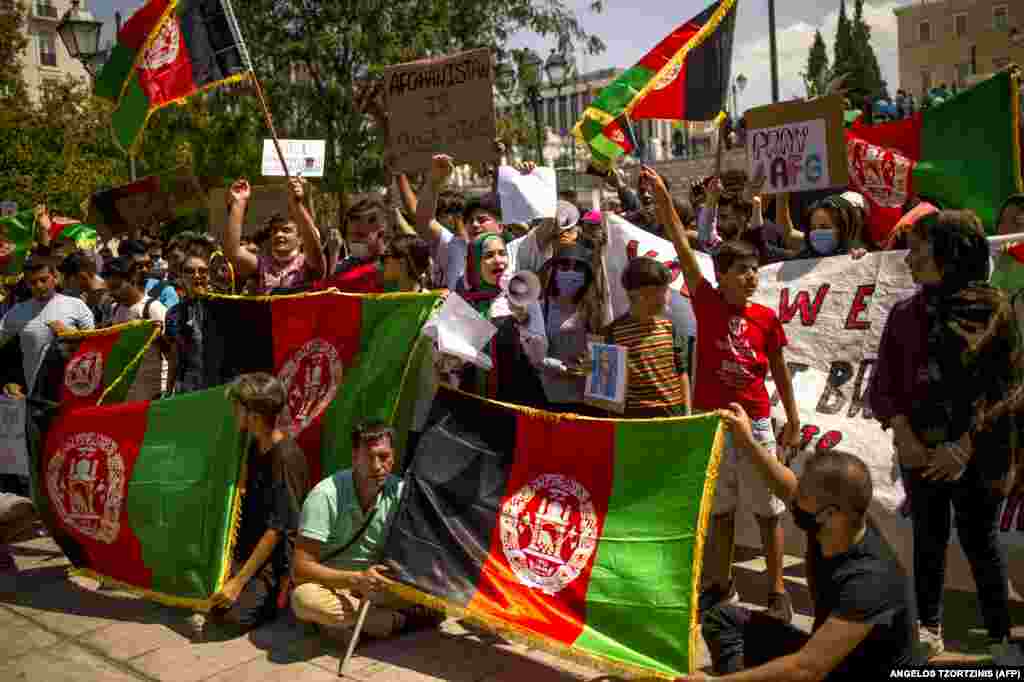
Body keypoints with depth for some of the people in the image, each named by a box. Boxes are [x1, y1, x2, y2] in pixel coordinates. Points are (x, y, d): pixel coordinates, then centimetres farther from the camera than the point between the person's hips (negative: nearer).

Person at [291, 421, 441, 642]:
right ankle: (403, 620, -23)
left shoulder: (399, 491, -10)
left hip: (374, 583, 2)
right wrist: (356, 579, -32)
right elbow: (302, 566, -21)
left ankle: (346, 621, -12)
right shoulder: (325, 495, -21)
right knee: (305, 599, -37)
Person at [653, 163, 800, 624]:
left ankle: (777, 591, 20)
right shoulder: (707, 304, -5)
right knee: (719, 511, 13)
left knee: (768, 512, 7)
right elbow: (683, 249, -12)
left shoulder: (767, 318, -2)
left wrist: (793, 420, 9)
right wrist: (663, 197, -17)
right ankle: (721, 584, 28)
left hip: (754, 424, 0)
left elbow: (779, 371, 7)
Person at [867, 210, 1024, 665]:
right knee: (928, 537, 12)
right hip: (921, 451, 3)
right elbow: (881, 387, 1)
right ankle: (929, 629, 25)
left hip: (976, 452, -3)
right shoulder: (905, 314, 3)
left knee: (980, 539, 8)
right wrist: (904, 438, -14)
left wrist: (964, 446, -15)